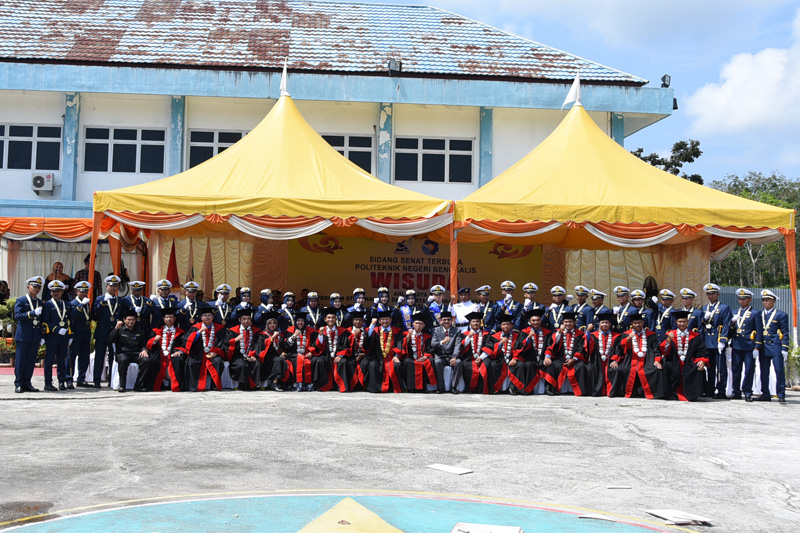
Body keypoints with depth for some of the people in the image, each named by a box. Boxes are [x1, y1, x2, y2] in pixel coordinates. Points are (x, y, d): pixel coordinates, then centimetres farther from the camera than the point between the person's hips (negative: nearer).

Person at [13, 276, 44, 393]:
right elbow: (17, 316, -13)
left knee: (31, 360, 6)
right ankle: (18, 384, 4)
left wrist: (42, 336, 11)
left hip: (35, 338, 5)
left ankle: (26, 383, 12)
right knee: (20, 360, -1)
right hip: (23, 336, -5)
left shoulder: (40, 303, 14)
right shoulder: (21, 301, -1)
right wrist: (33, 313, -24)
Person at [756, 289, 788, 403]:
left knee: (779, 371, -6)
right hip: (763, 349, 5)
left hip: (776, 348, -5)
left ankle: (781, 395, 1)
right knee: (764, 372, 7)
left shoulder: (781, 315, 0)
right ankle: (765, 394, 14)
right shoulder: (759, 315, 14)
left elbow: (785, 333, -1)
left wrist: (785, 349, -8)